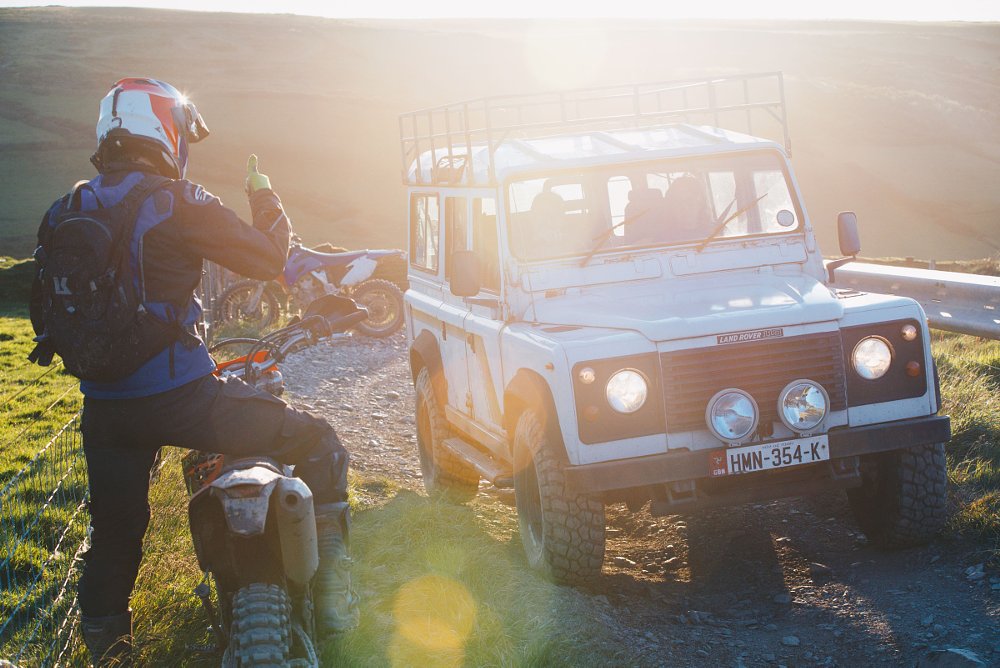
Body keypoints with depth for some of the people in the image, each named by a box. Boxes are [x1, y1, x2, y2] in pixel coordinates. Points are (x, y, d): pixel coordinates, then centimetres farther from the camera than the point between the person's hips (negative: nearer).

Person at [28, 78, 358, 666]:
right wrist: (265, 198, 13)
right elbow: (268, 258, -6)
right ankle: (332, 584, 1)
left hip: (104, 409, 6)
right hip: (180, 394, -6)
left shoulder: (65, 214, 8)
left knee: (114, 534, 21)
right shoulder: (176, 204, -10)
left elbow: (44, 311, 16)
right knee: (317, 442, 5)